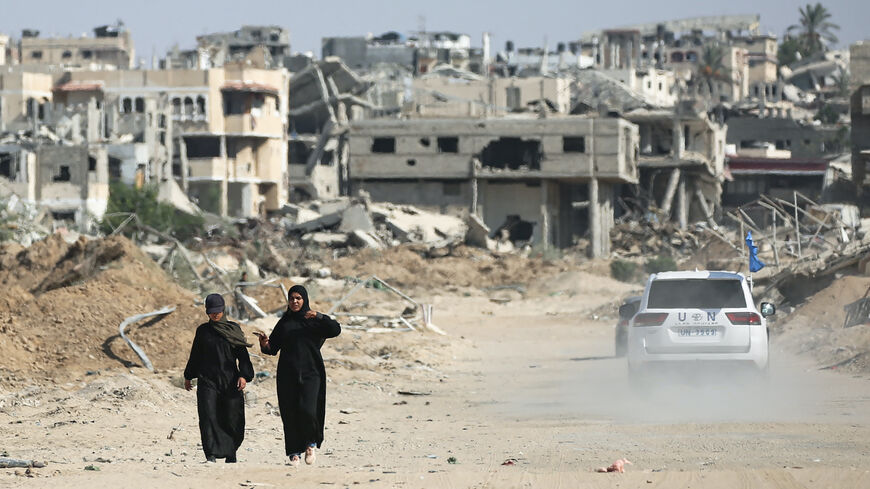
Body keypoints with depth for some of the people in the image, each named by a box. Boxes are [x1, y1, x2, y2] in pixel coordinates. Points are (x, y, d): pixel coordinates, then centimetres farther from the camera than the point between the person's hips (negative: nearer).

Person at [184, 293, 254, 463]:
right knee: (208, 416, -13)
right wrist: (188, 377, 21)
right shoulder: (202, 331, 10)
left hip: (230, 380, 0)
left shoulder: (233, 329, 6)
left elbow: (242, 355, 1)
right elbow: (195, 355, 19)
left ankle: (230, 454, 16)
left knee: (232, 418, 0)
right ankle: (211, 454, -18)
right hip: (208, 380, 0)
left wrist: (244, 375, -12)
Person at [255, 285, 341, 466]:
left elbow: (335, 330, -10)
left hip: (310, 372, -3)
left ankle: (311, 444, 7)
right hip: (287, 374, 3)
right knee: (290, 413, -2)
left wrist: (319, 317, -23)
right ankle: (294, 453, 5)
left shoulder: (315, 320, 6)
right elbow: (273, 348, 11)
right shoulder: (284, 323, 14)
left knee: (307, 410, -17)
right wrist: (265, 344, -11)